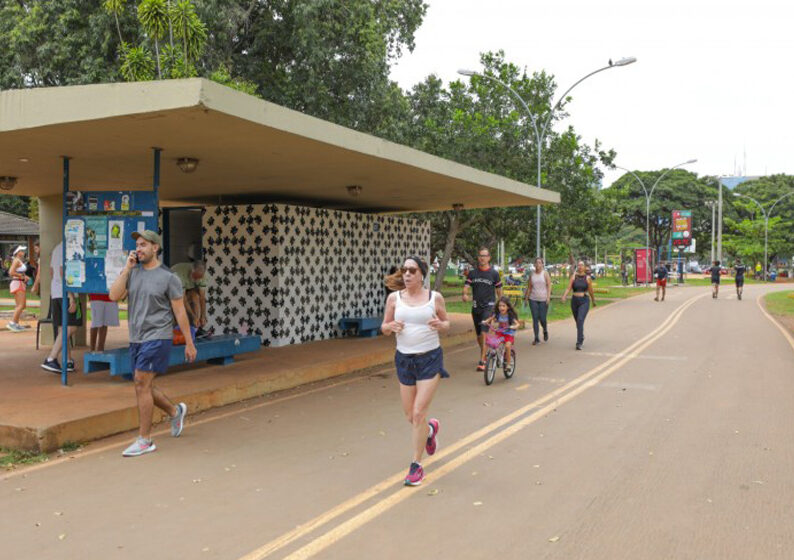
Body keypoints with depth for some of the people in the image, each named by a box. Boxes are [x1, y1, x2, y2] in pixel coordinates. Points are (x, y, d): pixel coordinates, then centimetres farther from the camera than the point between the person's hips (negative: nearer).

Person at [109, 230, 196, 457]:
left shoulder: (168, 277, -6)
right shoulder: (131, 272, 8)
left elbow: (180, 311, -4)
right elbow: (114, 296, -6)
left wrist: (189, 343, -3)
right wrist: (127, 268, -10)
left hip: (157, 338, -6)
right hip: (136, 338, 6)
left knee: (141, 384, -10)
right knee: (144, 387, 12)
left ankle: (145, 440, -1)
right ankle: (175, 411, 38)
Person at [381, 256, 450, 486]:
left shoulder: (435, 297, -2)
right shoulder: (394, 298, 0)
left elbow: (447, 323, 9)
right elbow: (384, 328, 7)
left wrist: (440, 324, -14)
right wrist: (391, 326, -15)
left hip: (430, 358, -3)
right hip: (404, 359, 3)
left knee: (419, 413, -7)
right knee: (410, 416, 11)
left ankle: (416, 465, 8)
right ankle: (430, 428, 47)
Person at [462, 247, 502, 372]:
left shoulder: (494, 273, -1)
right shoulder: (472, 273, 6)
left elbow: (498, 289, 5)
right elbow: (466, 286, -2)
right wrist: (465, 294, -24)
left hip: (488, 306, -4)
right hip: (476, 306, 4)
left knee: (484, 332, -19)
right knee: (478, 334, 13)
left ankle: (482, 361, -19)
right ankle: (485, 355, 36)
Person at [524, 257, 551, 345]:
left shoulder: (545, 273, 1)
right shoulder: (532, 274, 8)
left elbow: (549, 286, -3)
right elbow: (529, 287, 13)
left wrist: (548, 297, -13)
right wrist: (526, 298, 12)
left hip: (543, 299, -2)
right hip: (533, 299, 2)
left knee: (542, 319, -2)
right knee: (535, 319, -2)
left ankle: (545, 331, 30)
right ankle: (536, 338, 4)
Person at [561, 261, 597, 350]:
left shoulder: (587, 278, 0)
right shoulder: (573, 277, 2)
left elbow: (591, 291, 10)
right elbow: (568, 288, -8)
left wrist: (594, 301, 19)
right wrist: (564, 296, -25)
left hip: (584, 301, -3)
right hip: (574, 301, 3)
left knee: (580, 320, -20)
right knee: (578, 322, 16)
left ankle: (579, 343, -22)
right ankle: (582, 337, 42)